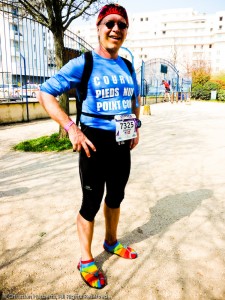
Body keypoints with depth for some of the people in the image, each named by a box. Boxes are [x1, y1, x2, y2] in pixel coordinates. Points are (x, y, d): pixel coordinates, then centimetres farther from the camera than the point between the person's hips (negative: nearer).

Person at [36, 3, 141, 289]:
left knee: (116, 197, 19)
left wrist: (136, 126, 10)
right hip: (95, 143, -6)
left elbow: (136, 99, 24)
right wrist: (71, 128, -21)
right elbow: (44, 93, -12)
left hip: (122, 144, 6)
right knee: (92, 202, 4)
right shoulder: (83, 64, -10)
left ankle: (111, 242, 43)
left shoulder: (127, 67, 8)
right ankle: (85, 261, 26)